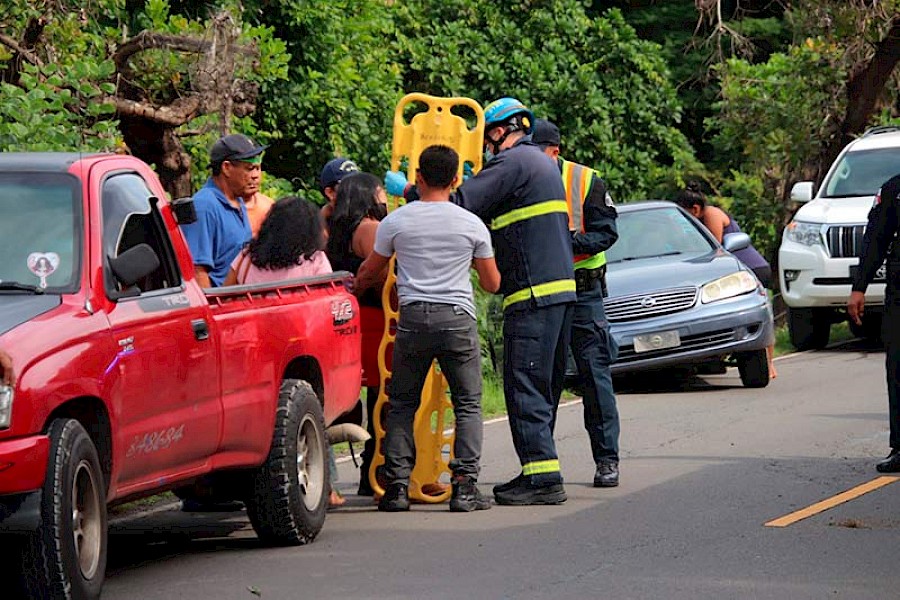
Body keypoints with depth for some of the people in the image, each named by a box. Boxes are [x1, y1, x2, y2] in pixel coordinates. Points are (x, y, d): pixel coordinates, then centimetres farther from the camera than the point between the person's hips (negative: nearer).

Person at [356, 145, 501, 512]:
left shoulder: (396, 221, 4)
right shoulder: (471, 224, 3)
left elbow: (368, 273, 17)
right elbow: (492, 284, 12)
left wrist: (355, 292, 40)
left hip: (413, 318, 1)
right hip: (458, 318, -1)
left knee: (402, 404, 11)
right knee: (468, 405, 6)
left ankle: (397, 486, 4)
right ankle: (464, 486, -4)